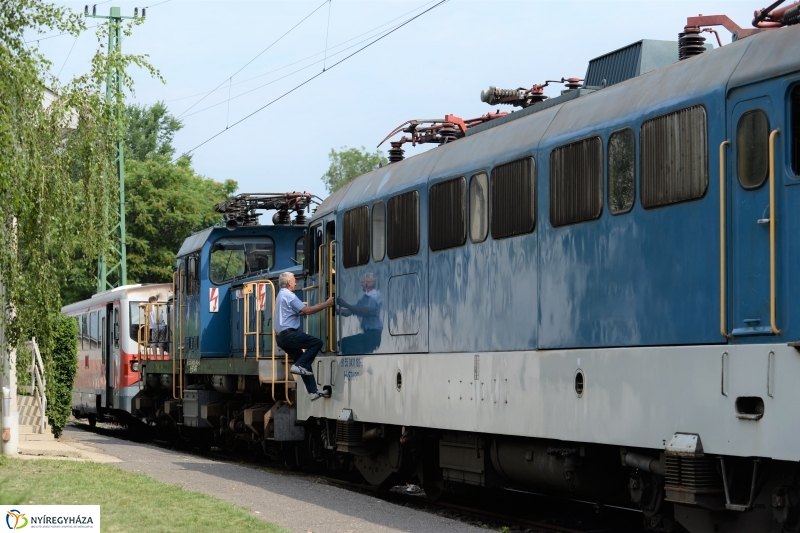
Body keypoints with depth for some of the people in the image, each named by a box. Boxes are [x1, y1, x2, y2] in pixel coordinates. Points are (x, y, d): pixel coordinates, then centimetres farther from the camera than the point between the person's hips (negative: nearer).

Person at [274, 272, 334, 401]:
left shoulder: (281, 295, 23)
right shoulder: (289, 296, -11)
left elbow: (299, 312, 26)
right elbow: (305, 310, -19)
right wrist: (325, 304, -14)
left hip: (281, 336, 10)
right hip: (289, 334, -10)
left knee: (303, 363, 10)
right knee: (317, 343, -12)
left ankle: (313, 392, 6)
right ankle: (298, 366, -17)